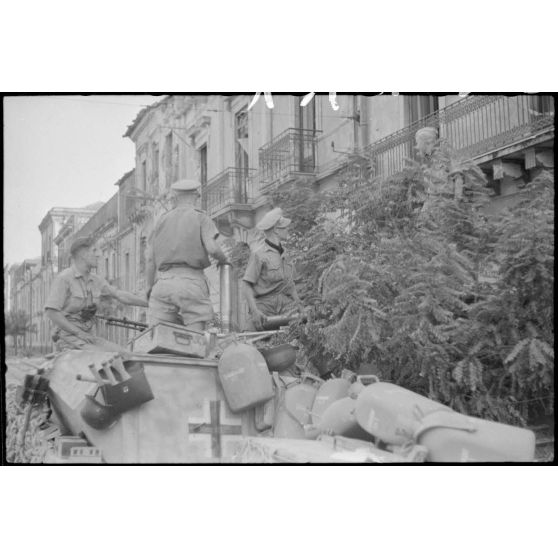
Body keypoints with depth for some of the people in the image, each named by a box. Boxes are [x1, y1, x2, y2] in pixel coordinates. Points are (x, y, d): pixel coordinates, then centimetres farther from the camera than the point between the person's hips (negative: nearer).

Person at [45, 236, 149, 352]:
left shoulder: (95, 280, 12)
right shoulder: (63, 278, -9)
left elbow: (120, 295, 15)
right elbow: (51, 312, -15)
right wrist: (79, 333, -18)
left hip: (89, 336, 7)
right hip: (68, 336, -7)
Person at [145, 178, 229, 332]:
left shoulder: (162, 220, 17)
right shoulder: (201, 218, 6)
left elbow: (150, 259, 12)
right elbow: (212, 249, -10)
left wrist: (150, 288, 18)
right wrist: (223, 259, 11)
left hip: (164, 281, 3)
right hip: (191, 281, -3)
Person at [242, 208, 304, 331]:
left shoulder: (282, 252, 16)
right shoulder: (259, 254, -7)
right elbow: (246, 285, -10)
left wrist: (299, 305, 13)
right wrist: (254, 311, -21)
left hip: (286, 303, 5)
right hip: (265, 305, -5)